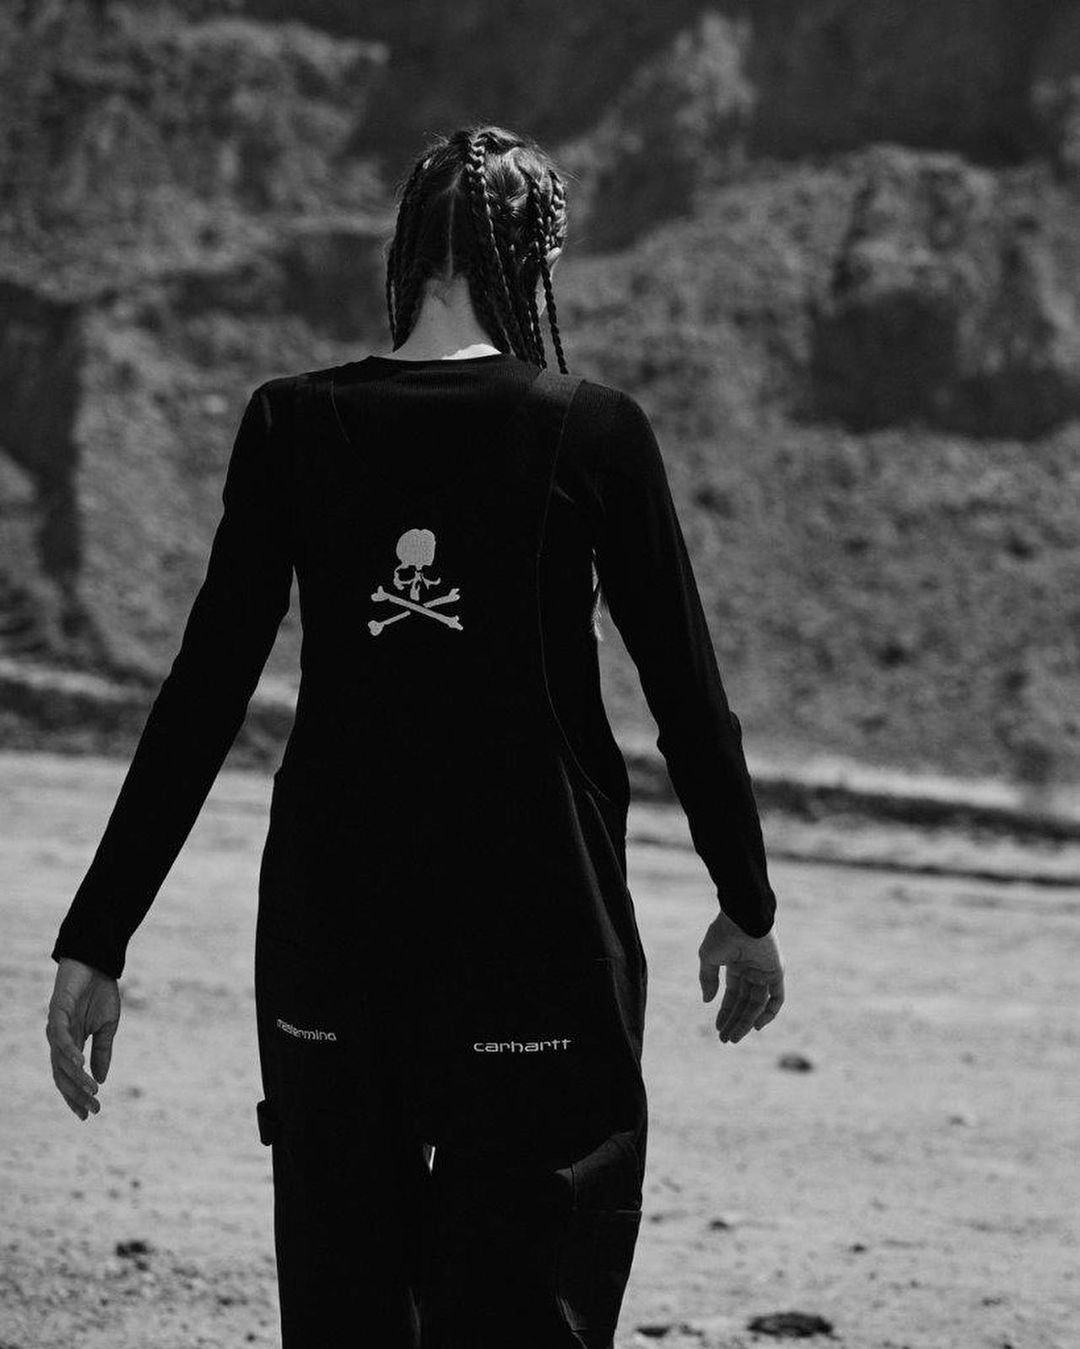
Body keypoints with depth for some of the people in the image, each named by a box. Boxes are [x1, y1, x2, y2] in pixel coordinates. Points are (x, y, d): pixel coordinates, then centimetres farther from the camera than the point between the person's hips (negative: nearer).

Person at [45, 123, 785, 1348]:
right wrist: (746, 905, 14)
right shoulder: (593, 432, -5)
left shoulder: (293, 428, -1)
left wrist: (96, 939, 2)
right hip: (542, 927, -2)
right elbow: (686, 690, 1)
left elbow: (202, 698, -2)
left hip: (329, 927, 2)